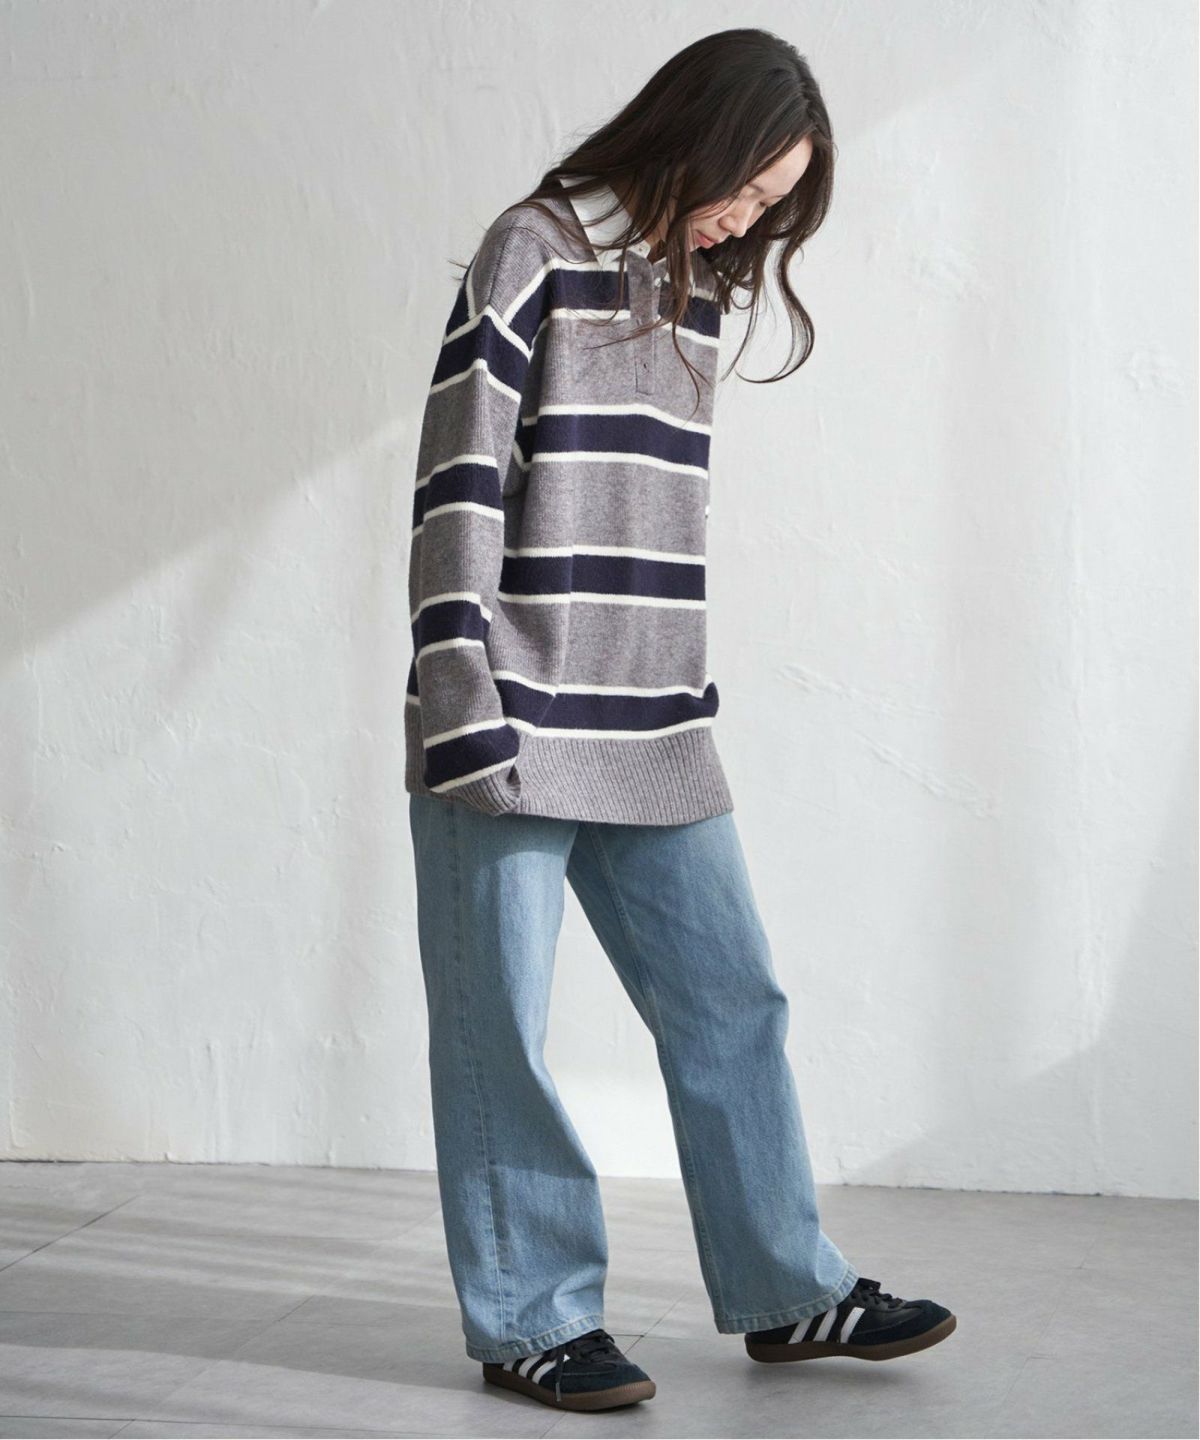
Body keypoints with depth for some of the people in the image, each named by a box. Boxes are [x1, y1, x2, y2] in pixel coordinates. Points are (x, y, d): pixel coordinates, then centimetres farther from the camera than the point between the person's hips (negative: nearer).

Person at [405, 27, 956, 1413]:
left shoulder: (696, 288, 15)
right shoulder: (538, 248, -6)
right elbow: (458, 484, -11)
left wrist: (686, 703, 17)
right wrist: (466, 720, -16)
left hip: (652, 731, 7)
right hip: (516, 726, -7)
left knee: (732, 1007, 9)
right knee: (502, 1029, 2)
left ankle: (786, 1290, 20)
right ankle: (530, 1318, 13)